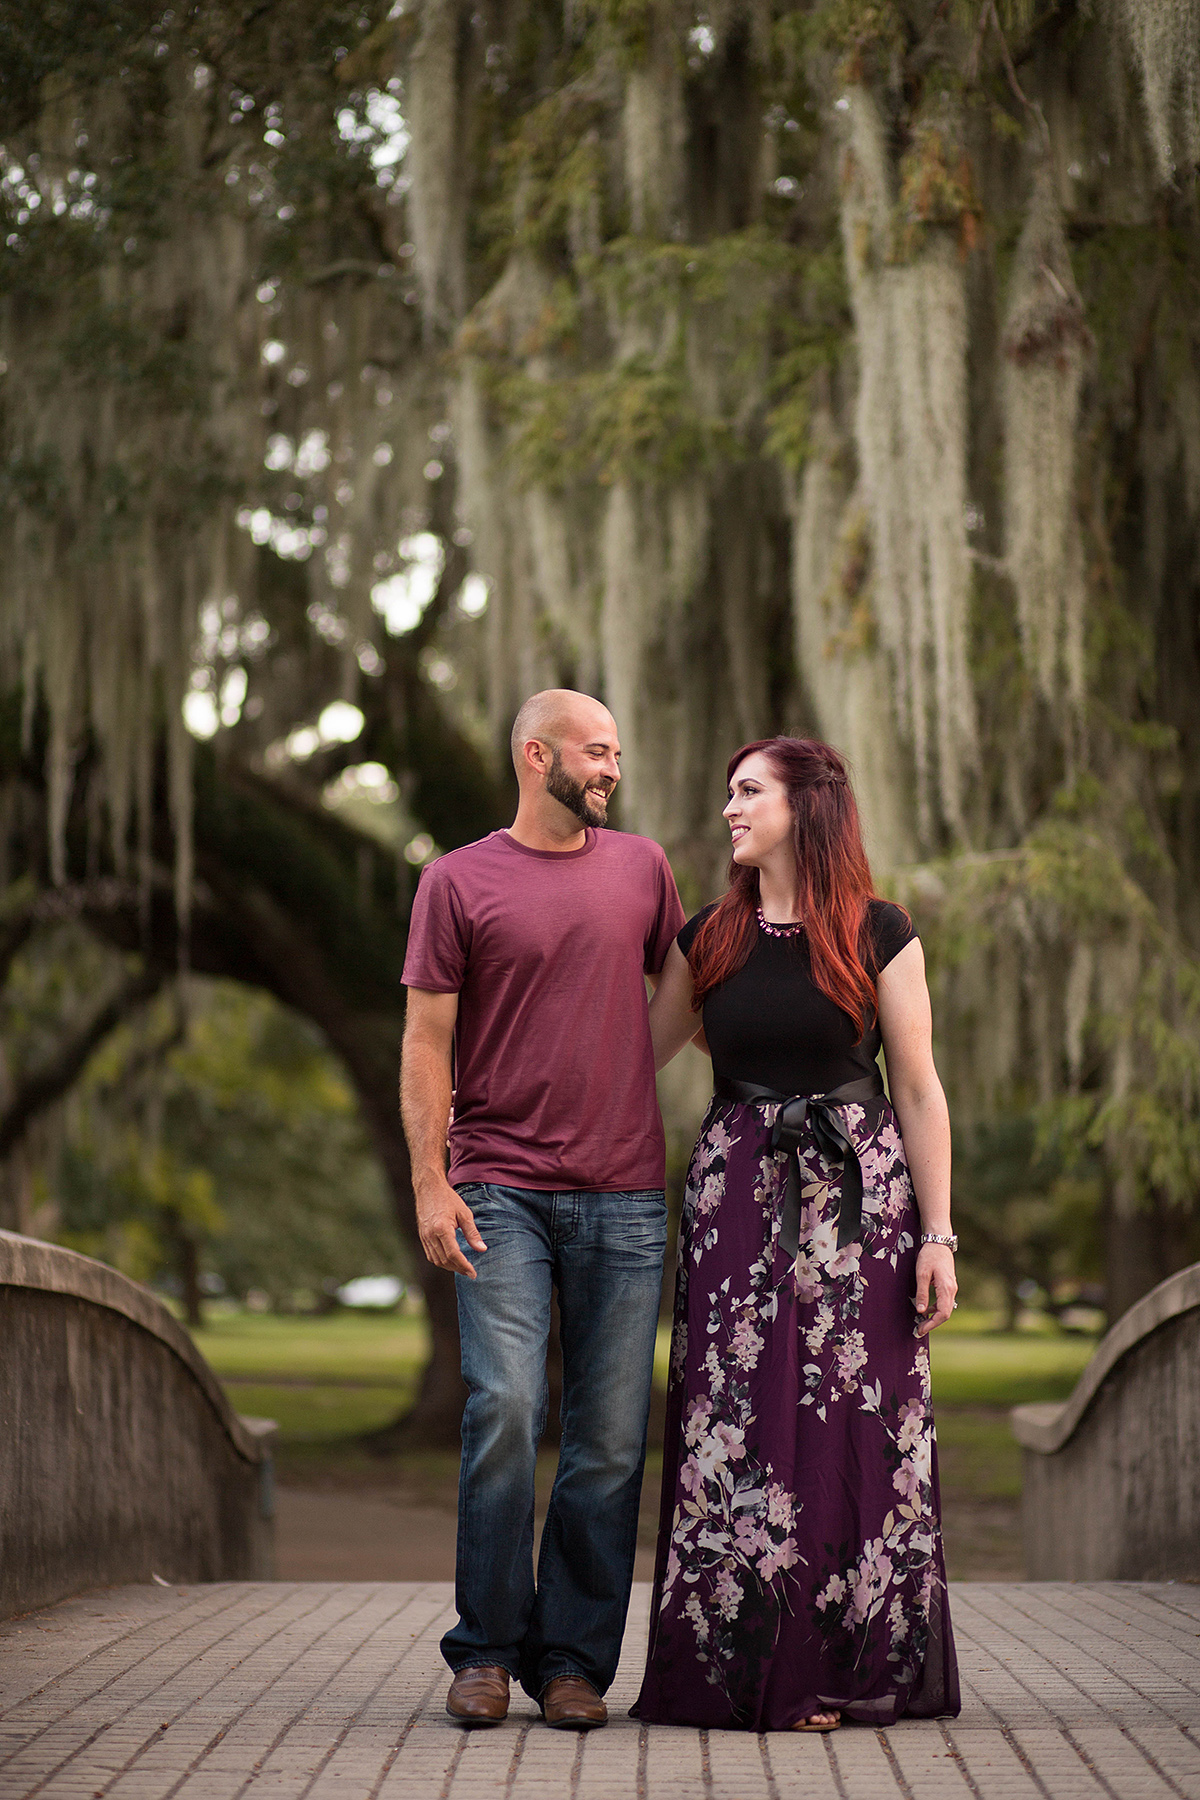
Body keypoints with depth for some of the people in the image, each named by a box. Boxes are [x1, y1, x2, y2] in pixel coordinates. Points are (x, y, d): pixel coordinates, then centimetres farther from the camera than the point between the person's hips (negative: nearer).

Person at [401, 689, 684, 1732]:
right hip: (501, 1191, -3)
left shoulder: (642, 867, 13)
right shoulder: (459, 882, 4)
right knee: (504, 1410, -12)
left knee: (610, 1438, 0)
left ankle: (574, 1660, 9)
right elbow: (428, 1040, 2)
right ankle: (487, 1652, 1)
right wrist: (430, 1183, -6)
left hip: (625, 1195, 3)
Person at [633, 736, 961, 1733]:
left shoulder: (879, 933, -1)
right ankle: (743, 1664, 7)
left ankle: (844, 1668, 7)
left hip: (856, 1191, -3)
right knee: (737, 1424, 0)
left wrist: (937, 1235, -7)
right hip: (736, 1192, 3)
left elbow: (920, 1091, -2)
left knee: (848, 1420, -2)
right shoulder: (710, 938, 9)